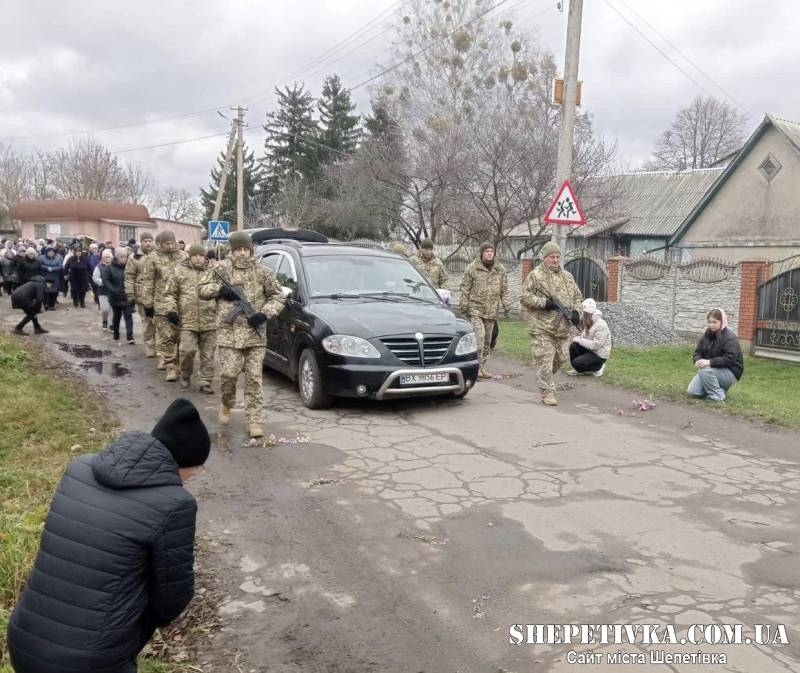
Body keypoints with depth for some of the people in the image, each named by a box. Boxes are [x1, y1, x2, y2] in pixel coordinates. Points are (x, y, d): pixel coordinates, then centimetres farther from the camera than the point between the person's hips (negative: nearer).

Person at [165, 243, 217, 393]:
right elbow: (170, 293, 9)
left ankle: (205, 382, 14)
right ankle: (185, 375, 18)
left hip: (209, 321, 1)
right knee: (187, 350, -9)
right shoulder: (179, 271, 5)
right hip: (187, 320, -1)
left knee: (208, 354, 5)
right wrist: (171, 310, -3)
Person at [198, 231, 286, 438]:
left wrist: (264, 314, -7)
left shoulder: (262, 272, 6)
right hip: (228, 332, -1)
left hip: (256, 333, 1)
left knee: (254, 378, 0)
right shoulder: (221, 269, 5)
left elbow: (278, 297, 9)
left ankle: (254, 421, 5)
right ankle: (227, 405, 26)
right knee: (229, 373, -5)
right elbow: (201, 290, 12)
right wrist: (219, 289, -7)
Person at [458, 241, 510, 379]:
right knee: (479, 337, -17)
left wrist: (506, 305, 3)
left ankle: (482, 367, 20)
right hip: (475, 310, -5)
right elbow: (464, 289, -2)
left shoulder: (500, 270, 9)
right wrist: (463, 307, -7)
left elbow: (504, 290, 14)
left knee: (487, 341, 10)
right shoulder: (472, 269, -4)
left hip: (491, 311, 5)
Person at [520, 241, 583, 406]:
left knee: (561, 358, 12)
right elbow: (524, 297, -7)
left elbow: (577, 297, 21)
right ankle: (548, 392, 2)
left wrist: (576, 311, 2)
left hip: (563, 327, 6)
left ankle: (544, 379, 36)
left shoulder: (567, 276, 15)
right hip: (542, 327, -6)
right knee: (544, 360, -6)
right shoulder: (535, 275, -4)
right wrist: (544, 302, -17)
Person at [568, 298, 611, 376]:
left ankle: (598, 367, 3)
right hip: (590, 350, 8)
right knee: (573, 346, -13)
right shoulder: (588, 322, 5)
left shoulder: (601, 325, -24)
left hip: (599, 355, -8)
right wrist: (577, 338, -12)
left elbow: (595, 345, -29)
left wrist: (579, 340, -24)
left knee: (577, 363, -21)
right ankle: (578, 370, 4)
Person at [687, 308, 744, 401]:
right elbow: (698, 352, 2)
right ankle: (718, 387, 16)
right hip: (710, 370, 7)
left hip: (730, 373, -7)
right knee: (692, 391, -6)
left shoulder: (730, 338, -18)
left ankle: (717, 396, -16)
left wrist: (710, 362, -38)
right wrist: (698, 361, -22)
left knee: (705, 370, -35)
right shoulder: (707, 335, 3)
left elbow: (729, 359, -29)